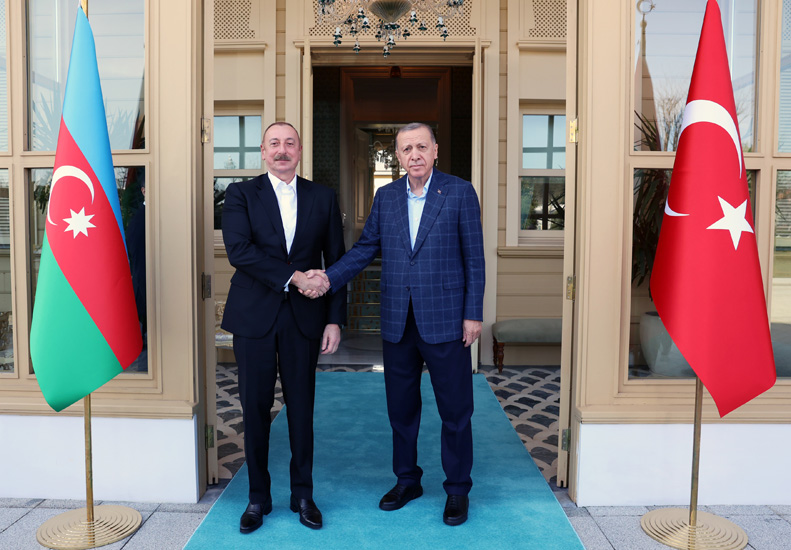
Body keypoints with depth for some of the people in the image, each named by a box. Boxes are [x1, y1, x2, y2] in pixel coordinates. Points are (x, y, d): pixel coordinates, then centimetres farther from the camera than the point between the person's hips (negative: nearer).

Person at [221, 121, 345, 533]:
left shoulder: (323, 197, 8)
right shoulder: (241, 194, 3)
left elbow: (336, 261, 6)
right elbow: (239, 250, -11)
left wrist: (335, 319, 0)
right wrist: (293, 276, -16)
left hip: (304, 318, 1)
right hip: (254, 316, -1)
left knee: (301, 408, 8)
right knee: (255, 408, 7)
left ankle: (302, 495, 25)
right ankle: (258, 497, 25)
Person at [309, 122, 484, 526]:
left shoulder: (460, 192, -3)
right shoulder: (385, 196, 8)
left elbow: (474, 257, -4)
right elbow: (365, 248, 9)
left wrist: (473, 314, -7)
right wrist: (330, 278, -6)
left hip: (444, 322, -3)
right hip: (397, 323, 4)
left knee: (455, 409, 6)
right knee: (401, 407, 15)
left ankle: (457, 489, 25)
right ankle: (407, 480, 34)